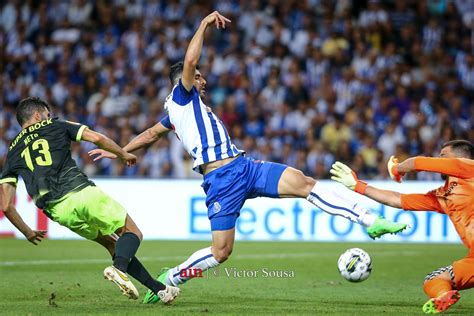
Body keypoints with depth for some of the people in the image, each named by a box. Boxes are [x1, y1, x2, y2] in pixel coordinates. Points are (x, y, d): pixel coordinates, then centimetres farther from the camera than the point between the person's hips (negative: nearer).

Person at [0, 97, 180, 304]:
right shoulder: (55, 126, 16)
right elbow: (96, 138, 3)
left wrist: (27, 232, 26)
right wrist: (123, 154, 20)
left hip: (59, 211, 4)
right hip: (81, 192, -3)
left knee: (111, 243, 20)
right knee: (132, 232, 6)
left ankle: (158, 288, 14)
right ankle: (119, 268, -28)